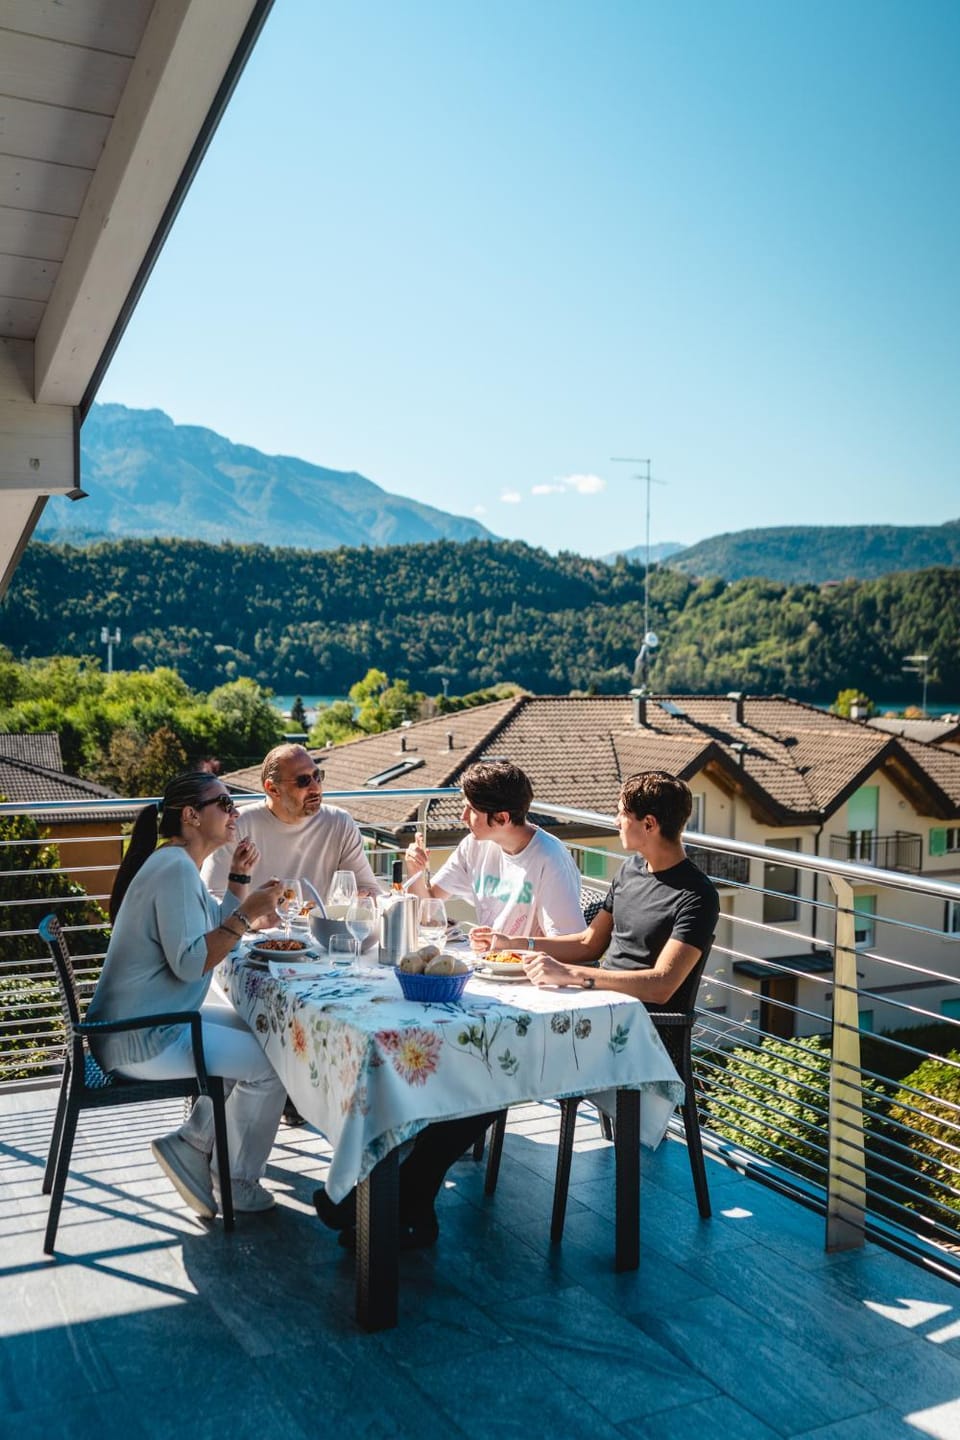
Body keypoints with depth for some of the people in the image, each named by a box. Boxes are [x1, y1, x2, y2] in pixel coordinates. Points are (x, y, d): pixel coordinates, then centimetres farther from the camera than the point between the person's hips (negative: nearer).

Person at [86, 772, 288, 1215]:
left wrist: (239, 879, 7)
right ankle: (238, 1186, 11)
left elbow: (220, 932, 19)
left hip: (147, 1021, 11)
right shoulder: (175, 868, -20)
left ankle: (191, 1141, 18)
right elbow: (190, 963, -27)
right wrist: (247, 913, -24)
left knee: (256, 1032, 20)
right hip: (140, 1040, -11)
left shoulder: (179, 864, 12)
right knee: (270, 1063, -6)